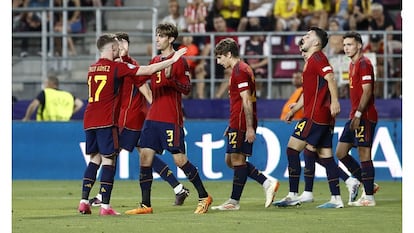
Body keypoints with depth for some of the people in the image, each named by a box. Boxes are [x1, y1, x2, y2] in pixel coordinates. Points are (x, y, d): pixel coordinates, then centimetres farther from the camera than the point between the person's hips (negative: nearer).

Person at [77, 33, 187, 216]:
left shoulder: (92, 68, 13)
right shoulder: (116, 67, -6)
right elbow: (148, 70, -9)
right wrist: (172, 60, -2)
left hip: (89, 120, 7)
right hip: (106, 121, -7)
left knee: (95, 159, 14)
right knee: (108, 160, -3)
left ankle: (84, 201, 7)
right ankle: (105, 206, -7)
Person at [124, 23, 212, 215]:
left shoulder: (179, 61, -7)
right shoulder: (155, 61, 14)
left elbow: (187, 89, -10)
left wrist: (171, 78, -27)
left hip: (171, 120, -7)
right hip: (153, 118, 7)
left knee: (179, 159, -5)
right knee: (145, 156, 0)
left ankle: (204, 197, 10)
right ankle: (145, 205, 4)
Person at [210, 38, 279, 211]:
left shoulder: (239, 71, -13)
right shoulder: (241, 69, 19)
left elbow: (247, 101, -19)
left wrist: (250, 127, -23)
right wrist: (232, 125, 27)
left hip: (241, 125, -10)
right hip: (238, 123, 10)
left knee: (237, 159, -6)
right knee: (231, 160, 11)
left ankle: (234, 201, -2)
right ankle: (267, 183, 8)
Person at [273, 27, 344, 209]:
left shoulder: (317, 58, -8)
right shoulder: (310, 61, 23)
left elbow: (330, 78, -24)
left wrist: (335, 101, -36)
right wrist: (294, 110, 32)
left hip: (315, 116, -10)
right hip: (324, 118, 10)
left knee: (292, 149, -7)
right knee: (325, 155, 8)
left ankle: (293, 195, -7)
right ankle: (336, 199, 6)